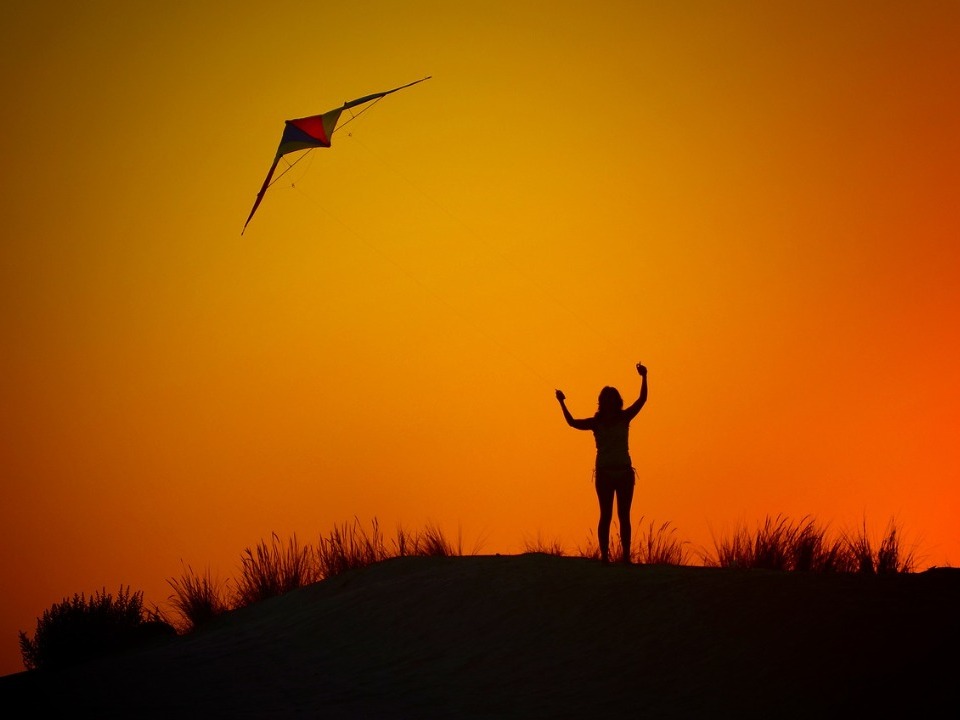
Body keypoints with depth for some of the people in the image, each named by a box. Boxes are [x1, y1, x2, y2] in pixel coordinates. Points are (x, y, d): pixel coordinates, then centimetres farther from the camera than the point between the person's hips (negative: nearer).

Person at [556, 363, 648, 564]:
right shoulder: (596, 422, 1)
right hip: (604, 472, -1)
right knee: (606, 515, -1)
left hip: (624, 472, 1)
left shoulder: (624, 418, 4)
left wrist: (644, 377, -5)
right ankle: (604, 555, -1)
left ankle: (626, 555, 4)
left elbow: (642, 400, 2)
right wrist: (562, 404, -12)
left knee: (624, 516, 3)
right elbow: (573, 423, -7)